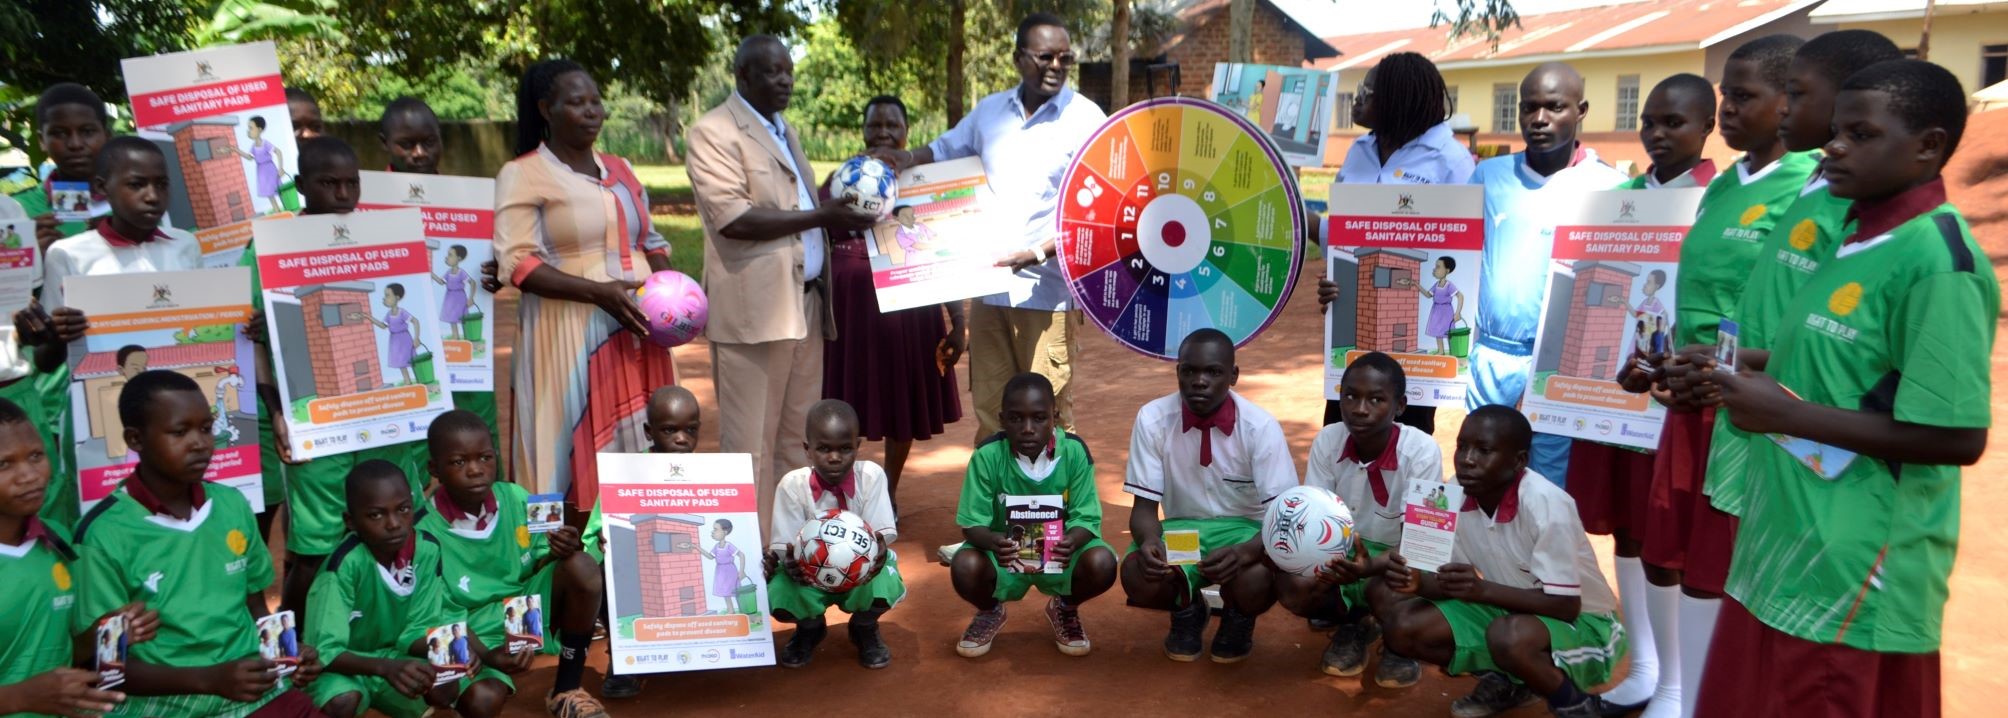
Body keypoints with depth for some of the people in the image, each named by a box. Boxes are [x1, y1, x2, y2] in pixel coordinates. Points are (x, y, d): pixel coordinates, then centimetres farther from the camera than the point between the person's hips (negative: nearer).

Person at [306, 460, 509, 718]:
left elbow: (416, 630, -7)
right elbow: (325, 650, -29)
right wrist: (387, 667, -45)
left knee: (487, 696, -16)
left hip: (400, 656, 4)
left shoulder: (426, 548, -14)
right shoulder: (346, 562, -28)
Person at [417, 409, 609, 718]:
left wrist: (562, 551, -23)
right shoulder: (426, 533, -17)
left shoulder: (516, 498, -8)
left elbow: (539, 562, 2)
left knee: (582, 567, -25)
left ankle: (566, 690, -8)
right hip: (478, 632, -4)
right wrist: (489, 656, -29)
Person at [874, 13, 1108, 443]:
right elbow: (946, 149, 28)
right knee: (988, 411, 9)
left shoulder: (1085, 119, -4)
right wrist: (910, 159, 5)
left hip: (1048, 290, -5)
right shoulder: (989, 111, 11)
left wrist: (1039, 253, -21)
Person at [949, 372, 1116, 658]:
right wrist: (992, 541, -43)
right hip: (1004, 552, -1)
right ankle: (990, 613, 9)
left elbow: (1086, 518, -17)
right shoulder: (988, 455, -20)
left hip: (1059, 551, 1)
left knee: (1102, 564, -29)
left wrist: (1071, 541, -42)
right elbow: (972, 524, -18)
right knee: (964, 566, -32)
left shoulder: (1074, 451, -18)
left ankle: (1064, 608, 10)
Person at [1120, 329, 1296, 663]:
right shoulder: (1152, 419, -13)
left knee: (1254, 584, -35)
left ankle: (1238, 620, 6)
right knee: (1137, 576, -31)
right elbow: (1144, 506, -9)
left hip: (1244, 529, -1)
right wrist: (1149, 542, -35)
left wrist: (1243, 552, -40)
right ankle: (1186, 610, 8)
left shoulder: (1261, 427, -17)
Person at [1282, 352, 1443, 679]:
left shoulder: (1422, 452, -23)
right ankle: (1355, 622, 9)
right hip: (1342, 553, 3)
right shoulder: (1327, 440, -13)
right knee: (1290, 585, -24)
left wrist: (1372, 566, -44)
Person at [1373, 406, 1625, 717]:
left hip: (1582, 622, -6)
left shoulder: (1544, 504, -27)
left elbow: (1566, 606, -25)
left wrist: (1484, 589, -37)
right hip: (1504, 610, 7)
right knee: (1403, 628, -12)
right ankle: (1505, 682, 10)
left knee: (1509, 636, -39)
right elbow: (1458, 585, -1)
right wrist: (1419, 583, -23)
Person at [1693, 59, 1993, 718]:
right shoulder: (1858, 234, 10)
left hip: (1856, 574, -9)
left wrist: (1786, 414, -19)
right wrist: (1742, 373, 6)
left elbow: (1957, 436, -21)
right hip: (1793, 546, 9)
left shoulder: (1939, 262, -17)